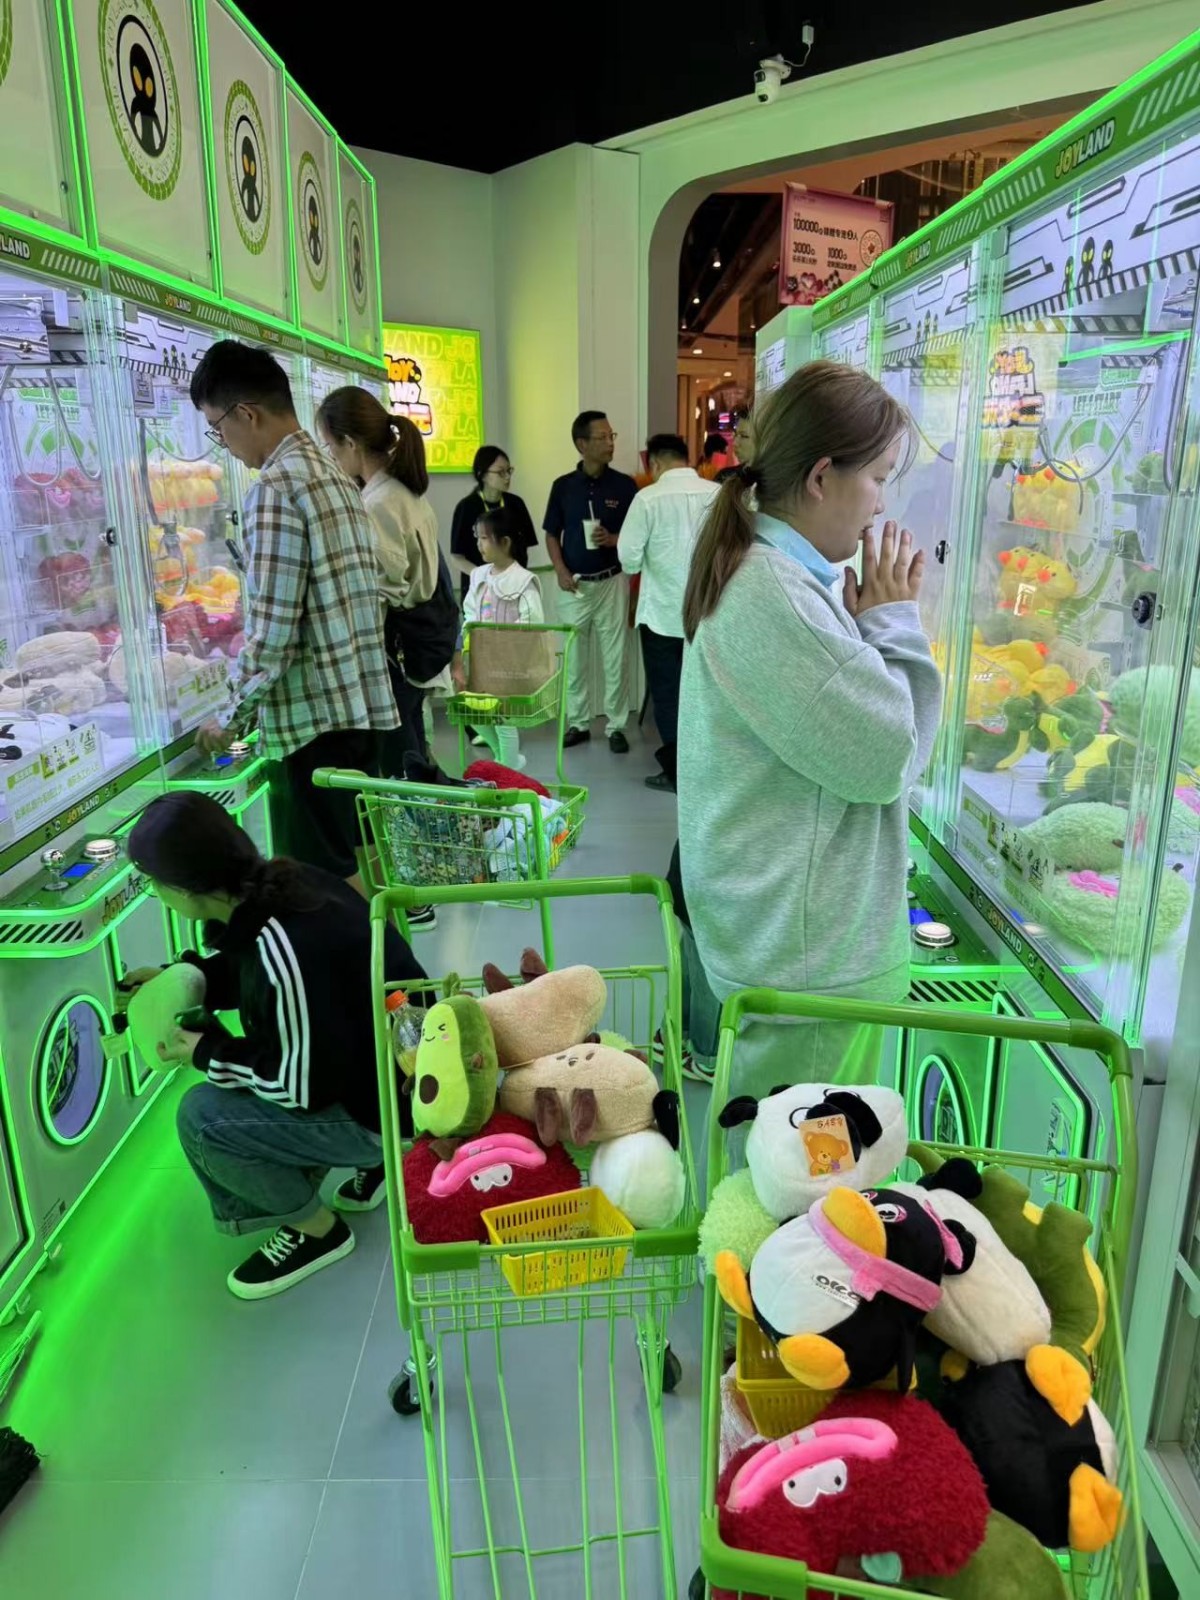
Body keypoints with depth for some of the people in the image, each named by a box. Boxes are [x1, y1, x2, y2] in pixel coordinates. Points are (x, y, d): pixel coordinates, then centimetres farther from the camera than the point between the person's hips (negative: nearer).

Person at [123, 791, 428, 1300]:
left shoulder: (284, 953, -34)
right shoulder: (284, 882, -8)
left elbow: (306, 1087, -23)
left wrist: (206, 1054, -11)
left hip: (396, 1105, -9)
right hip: (400, 1064, 9)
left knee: (202, 1119, -13)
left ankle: (317, 1230, 9)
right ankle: (368, 1158, 23)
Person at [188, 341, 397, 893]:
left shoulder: (276, 487, -15)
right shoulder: (336, 477, 13)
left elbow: (270, 631, -19)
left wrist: (231, 717, -5)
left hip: (312, 714, -9)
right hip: (364, 703, 9)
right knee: (359, 860, 19)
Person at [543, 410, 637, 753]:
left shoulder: (624, 485, -1)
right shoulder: (563, 486, 2)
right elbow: (552, 534, 7)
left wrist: (614, 540, -17)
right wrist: (560, 571, -7)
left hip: (611, 582, -1)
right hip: (574, 584, 1)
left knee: (615, 657, 2)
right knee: (574, 658, 8)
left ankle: (616, 726, 11)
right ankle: (578, 723, 20)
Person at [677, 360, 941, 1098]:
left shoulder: (772, 575, 10)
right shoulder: (775, 598, -24)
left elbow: (849, 716, 16)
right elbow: (884, 760, -19)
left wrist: (871, 622, 4)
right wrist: (895, 620, -11)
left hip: (792, 926, 10)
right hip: (813, 952, -10)